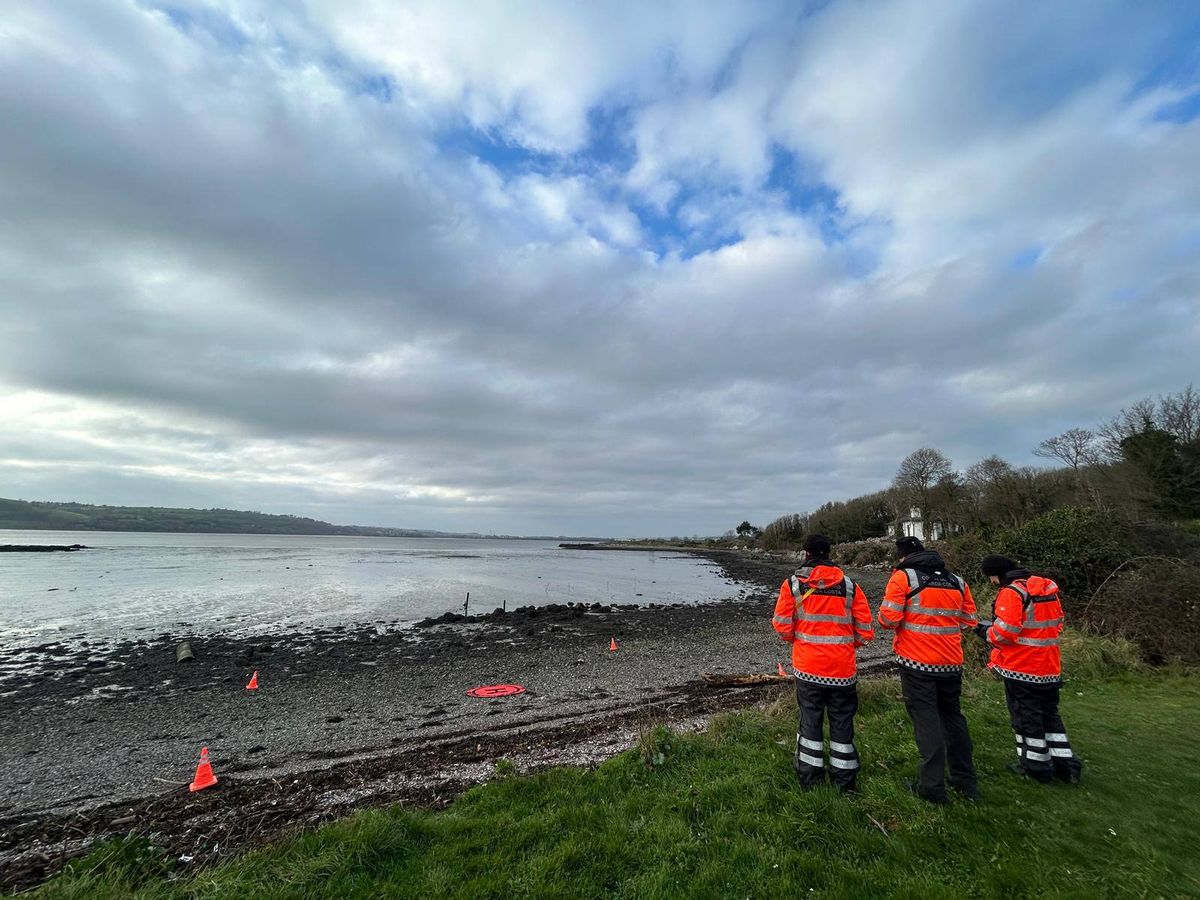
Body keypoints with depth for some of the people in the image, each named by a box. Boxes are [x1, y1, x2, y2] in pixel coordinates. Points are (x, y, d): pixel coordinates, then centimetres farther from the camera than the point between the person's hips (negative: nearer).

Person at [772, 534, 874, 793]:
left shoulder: (792, 584, -7)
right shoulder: (850, 585, -1)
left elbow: (782, 626, -7)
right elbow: (865, 630, -1)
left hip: (807, 667, -1)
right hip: (843, 669, 1)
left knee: (810, 720, 13)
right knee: (842, 722, 15)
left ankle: (810, 778, 22)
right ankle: (845, 780, 26)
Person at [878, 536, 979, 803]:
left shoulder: (903, 576, -9)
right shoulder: (957, 580, 8)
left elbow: (888, 619, -16)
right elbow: (970, 621, 10)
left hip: (917, 663, -5)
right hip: (952, 663, 5)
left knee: (926, 720, 3)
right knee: (952, 716, 20)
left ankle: (932, 786, 7)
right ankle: (966, 781, 30)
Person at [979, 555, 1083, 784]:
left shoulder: (1011, 592, -20)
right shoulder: (1048, 588, 6)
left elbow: (1004, 631, -25)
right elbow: (1057, 623, 15)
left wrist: (987, 632, -6)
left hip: (1021, 668, -8)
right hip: (1049, 667, 8)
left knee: (1025, 716, 7)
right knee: (1049, 714, 21)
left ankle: (1036, 766, 19)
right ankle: (1066, 764, 25)